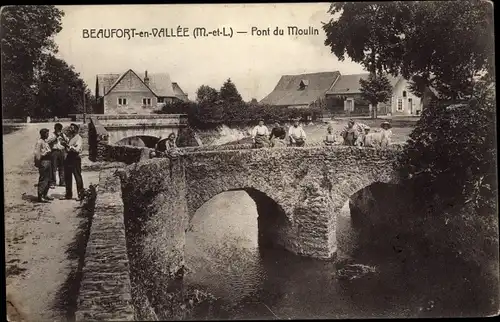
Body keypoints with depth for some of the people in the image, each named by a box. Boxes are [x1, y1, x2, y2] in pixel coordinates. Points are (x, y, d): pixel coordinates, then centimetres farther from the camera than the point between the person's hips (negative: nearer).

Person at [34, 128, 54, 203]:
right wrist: (38, 162, -17)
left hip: (48, 161, 10)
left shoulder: (45, 142, 19)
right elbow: (37, 153, -15)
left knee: (48, 179, 14)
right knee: (43, 180, -8)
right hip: (43, 161, -10)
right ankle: (40, 197, -6)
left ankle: (45, 195, 23)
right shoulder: (39, 142, -10)